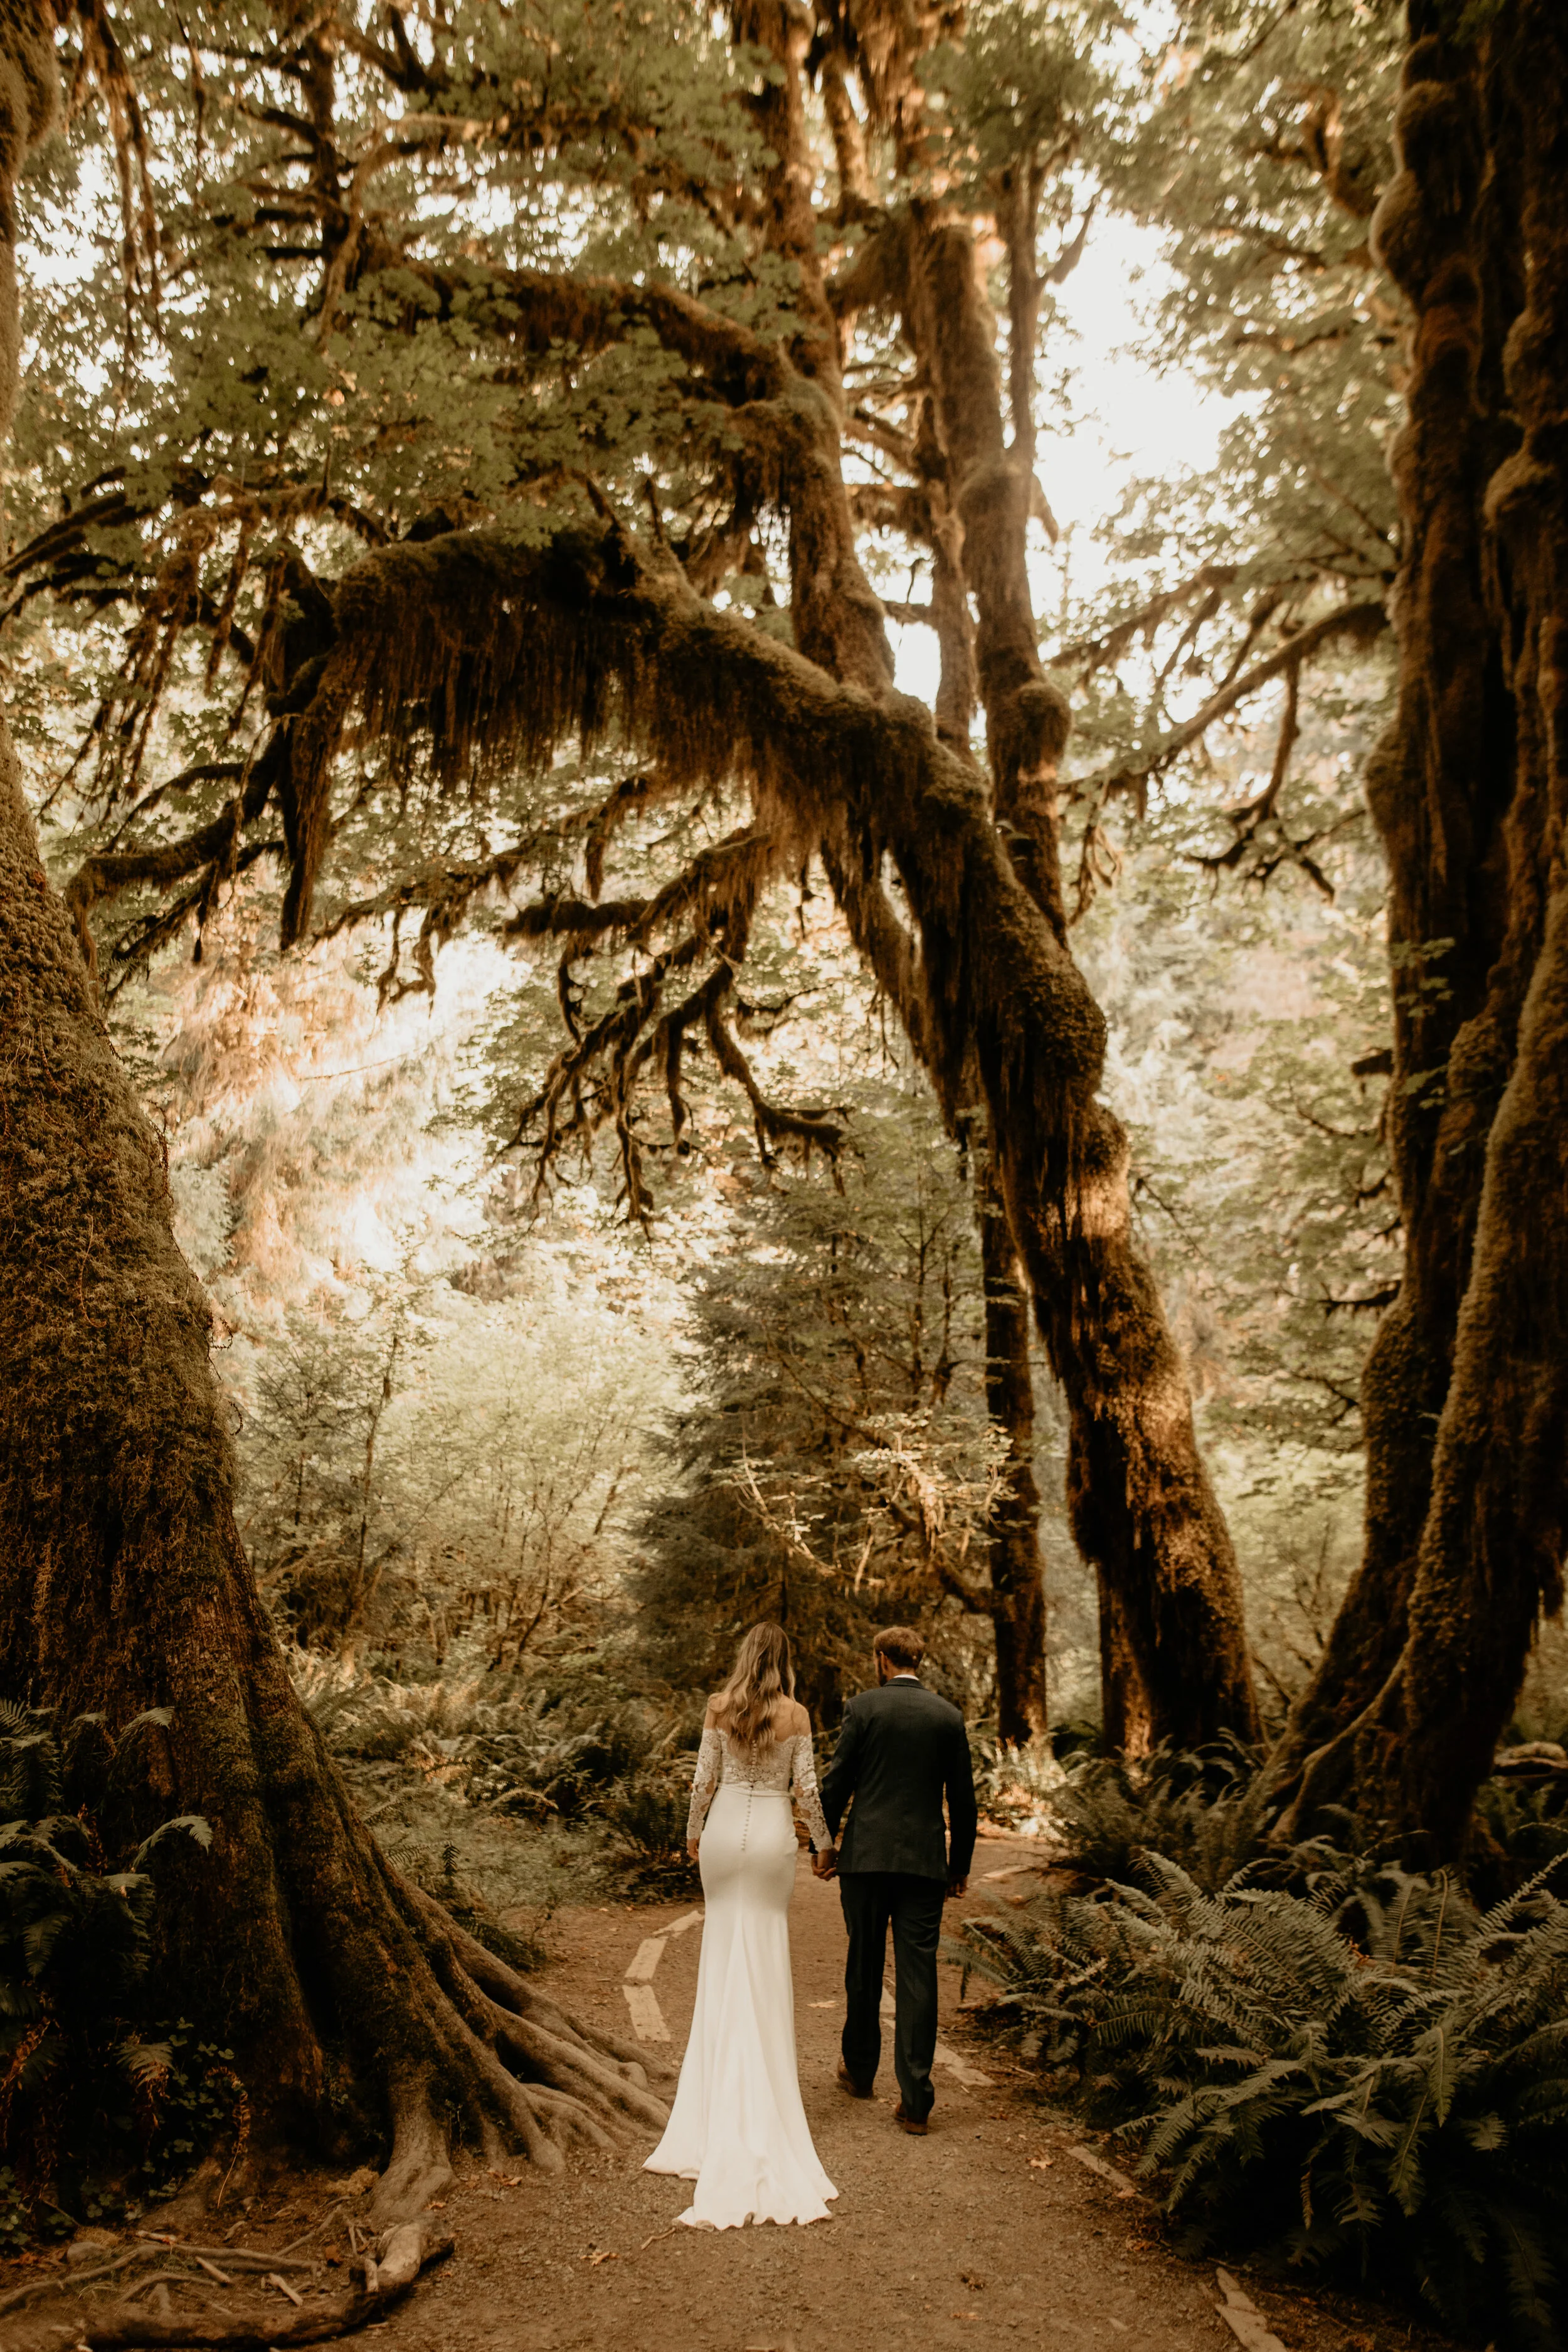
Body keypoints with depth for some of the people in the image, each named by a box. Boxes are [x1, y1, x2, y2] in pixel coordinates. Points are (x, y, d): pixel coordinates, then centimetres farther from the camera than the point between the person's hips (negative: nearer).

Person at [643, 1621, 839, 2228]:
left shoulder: (719, 1707, -3)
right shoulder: (796, 1715, -7)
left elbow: (704, 1778, 0)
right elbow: (806, 1786, -5)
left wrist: (694, 1832, 14)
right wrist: (824, 1841, 8)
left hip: (725, 1829, 1)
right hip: (773, 1835, -1)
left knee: (724, 1950, 13)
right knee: (766, 1955, 11)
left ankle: (722, 2084, 18)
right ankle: (762, 2080, 16)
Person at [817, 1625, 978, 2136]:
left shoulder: (863, 1707, -5)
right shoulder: (948, 1716, 4)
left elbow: (836, 1782, -5)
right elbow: (963, 1799, 8)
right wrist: (960, 1864, 17)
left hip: (866, 1857, -1)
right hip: (925, 1861, 1)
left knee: (864, 1967, 15)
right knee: (918, 1976, 3)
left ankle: (859, 2070, 31)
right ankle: (915, 2100, 2)